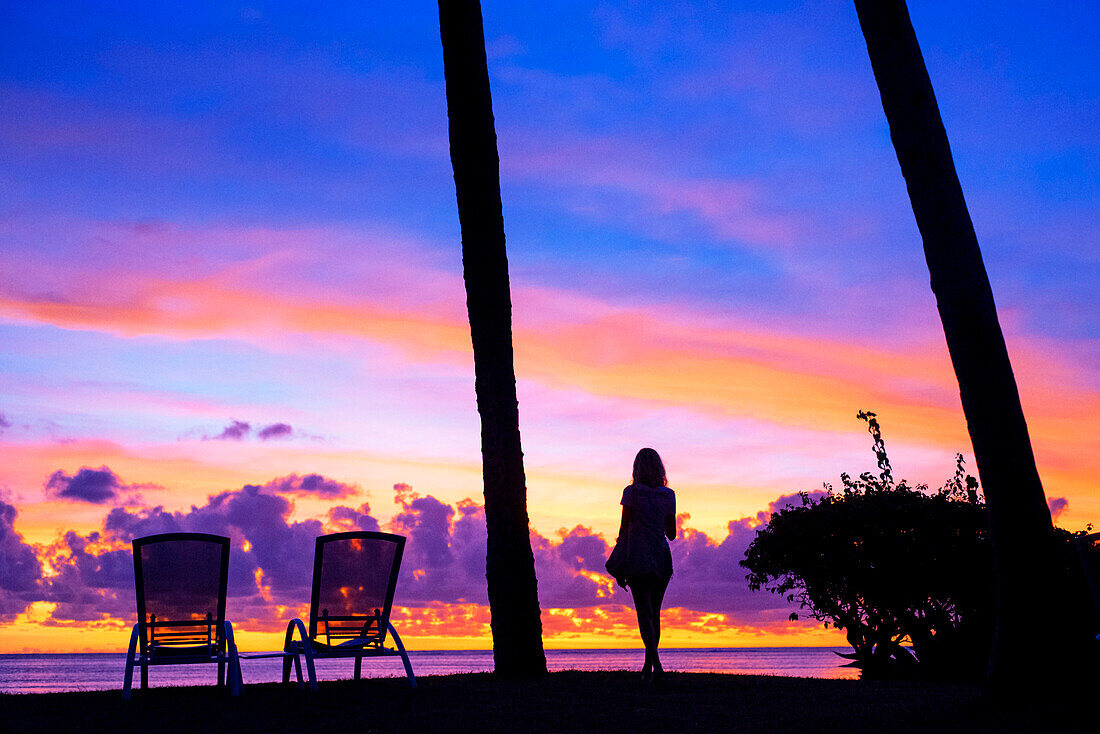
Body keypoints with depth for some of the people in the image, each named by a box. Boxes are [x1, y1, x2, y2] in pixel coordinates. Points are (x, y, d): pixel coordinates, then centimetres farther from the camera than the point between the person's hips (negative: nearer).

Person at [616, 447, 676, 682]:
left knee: (644, 615, -2)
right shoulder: (668, 495, 4)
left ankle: (656, 665, -17)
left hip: (639, 559, -4)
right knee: (655, 613, 15)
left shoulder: (632, 493, -6)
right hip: (663, 559, 4)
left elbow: (624, 530, -8)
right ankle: (648, 667, 24)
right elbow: (671, 533, 9)